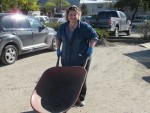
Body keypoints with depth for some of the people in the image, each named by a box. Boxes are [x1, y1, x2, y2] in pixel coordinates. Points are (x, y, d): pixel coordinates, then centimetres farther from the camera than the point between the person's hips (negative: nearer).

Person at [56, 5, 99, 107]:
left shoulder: (85, 27, -11)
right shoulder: (62, 27, 3)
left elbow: (95, 36, -6)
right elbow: (58, 38, 19)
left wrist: (91, 47, -17)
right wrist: (58, 49, 13)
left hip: (81, 60, -4)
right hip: (66, 59, 4)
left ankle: (81, 99, 22)